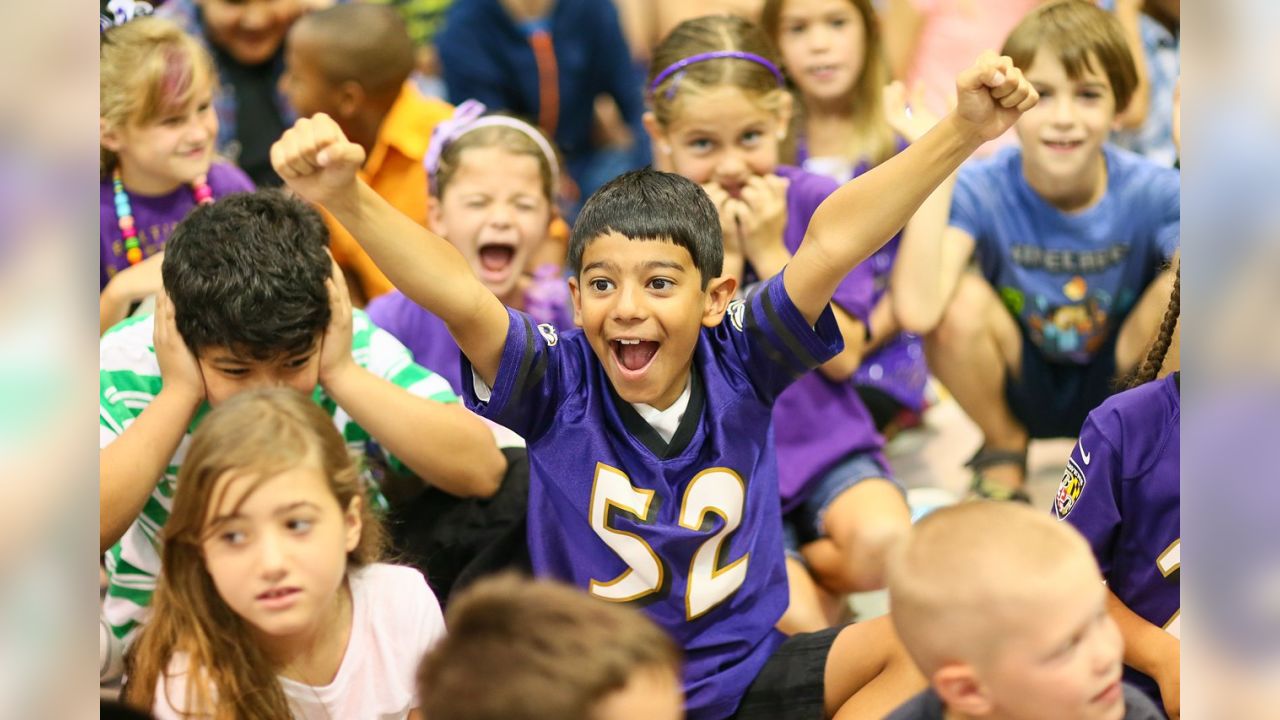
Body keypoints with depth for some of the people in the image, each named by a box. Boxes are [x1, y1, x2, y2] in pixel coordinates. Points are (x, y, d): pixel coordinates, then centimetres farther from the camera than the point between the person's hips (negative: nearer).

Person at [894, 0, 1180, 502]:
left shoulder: (1151, 193, -20)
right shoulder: (981, 191, -22)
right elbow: (917, 311, -40)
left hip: (1120, 387, 0)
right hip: (1017, 393, 0)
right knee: (963, 301, -31)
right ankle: (1003, 452, 1)